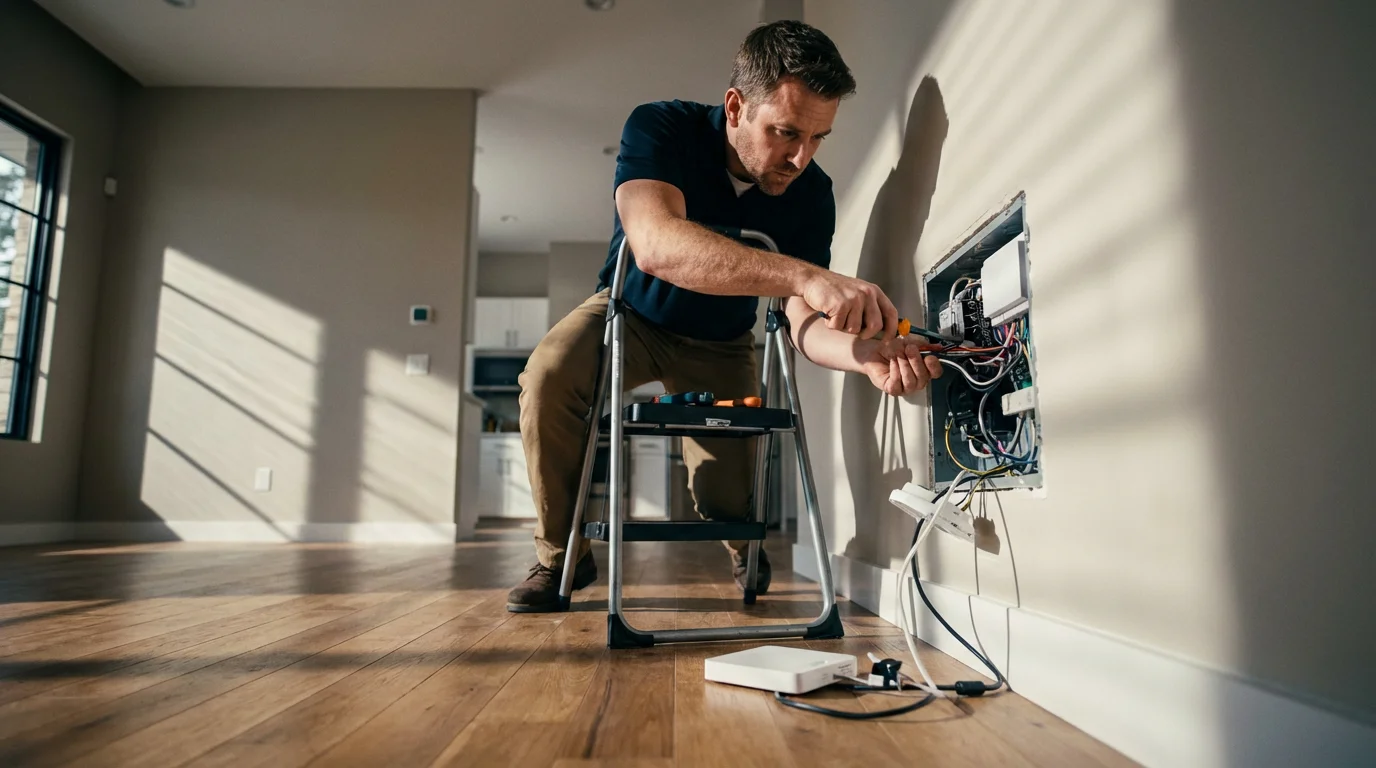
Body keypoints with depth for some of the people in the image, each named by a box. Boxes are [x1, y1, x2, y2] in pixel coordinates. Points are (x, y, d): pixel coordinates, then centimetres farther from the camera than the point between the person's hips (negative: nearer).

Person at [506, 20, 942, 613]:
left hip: (720, 342, 2)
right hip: (631, 313, -1)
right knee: (549, 375, -32)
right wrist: (803, 274, -59)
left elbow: (805, 325, -24)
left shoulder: (811, 195, -18)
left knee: (726, 499, -10)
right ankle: (562, 554, -8)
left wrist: (866, 353, -48)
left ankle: (743, 543, 32)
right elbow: (656, 245, -48)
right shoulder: (660, 129, -28)